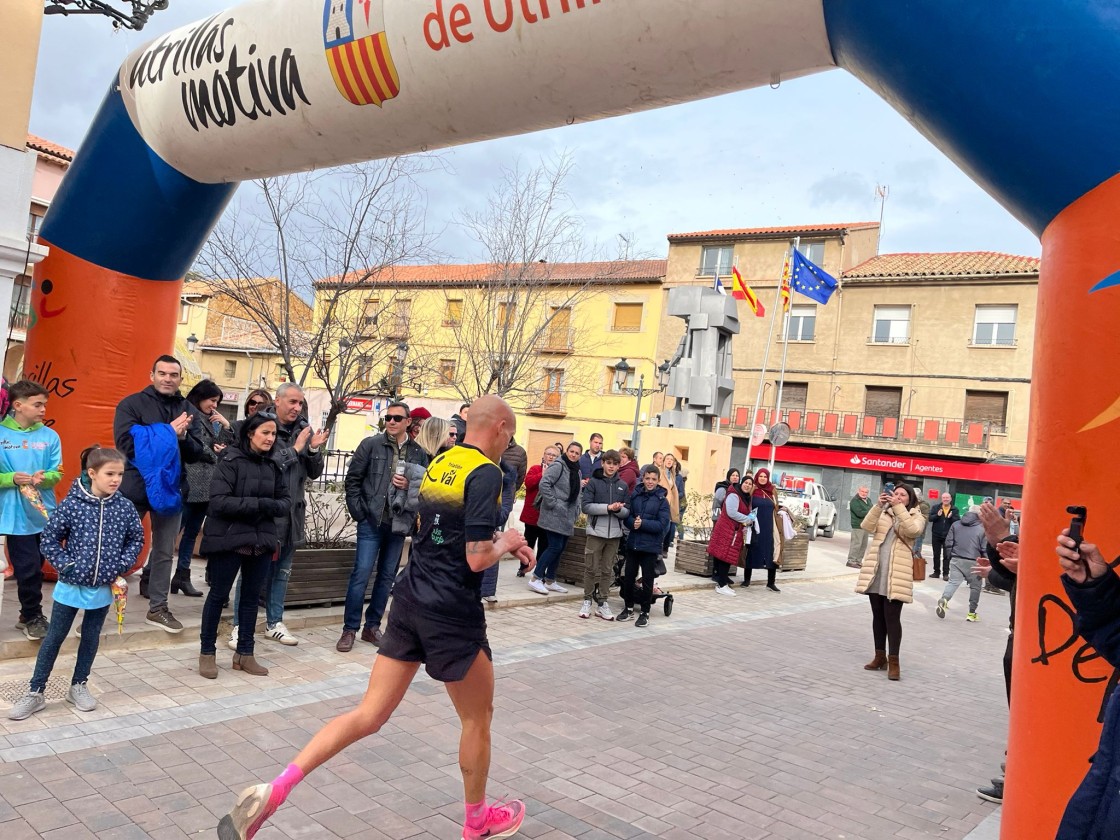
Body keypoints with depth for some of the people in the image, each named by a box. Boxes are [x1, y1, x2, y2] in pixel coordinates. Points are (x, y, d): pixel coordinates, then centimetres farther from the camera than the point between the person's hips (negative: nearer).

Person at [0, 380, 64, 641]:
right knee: (28, 569, -2)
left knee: (35, 568, 14)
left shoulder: (50, 436, 3)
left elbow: (57, 473, 0)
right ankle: (33, 617, 16)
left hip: (44, 513, 4)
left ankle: (28, 615, 29)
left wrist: (43, 477, -19)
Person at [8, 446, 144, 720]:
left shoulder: (124, 507, -7)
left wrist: (122, 565, -5)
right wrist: (65, 566, -13)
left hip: (103, 587, 3)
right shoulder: (72, 505, -14)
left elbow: (136, 539, 6)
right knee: (55, 637, 8)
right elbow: (49, 538, -7)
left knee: (91, 636, 15)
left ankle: (79, 686, 31)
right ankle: (35, 692, 20)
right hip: (71, 585, -2)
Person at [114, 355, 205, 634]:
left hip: (169, 489, 4)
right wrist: (168, 432, -17)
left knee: (164, 551, 11)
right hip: (134, 488, -4)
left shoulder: (186, 409, 9)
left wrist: (182, 436, -15)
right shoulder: (132, 404, -2)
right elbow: (125, 442, -15)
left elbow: (197, 452, 6)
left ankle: (158, 608, 22)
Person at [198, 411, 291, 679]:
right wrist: (259, 504, -21)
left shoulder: (275, 466, 4)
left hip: (262, 541, 5)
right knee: (218, 595, 8)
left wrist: (273, 507, -17)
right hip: (229, 540, -5)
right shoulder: (231, 460, -11)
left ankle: (244, 653, 25)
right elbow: (219, 501, -19)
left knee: (251, 596, 13)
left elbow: (286, 501, 6)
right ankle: (207, 652, 22)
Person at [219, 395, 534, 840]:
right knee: (478, 716, 15)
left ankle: (273, 791, -1)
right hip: (452, 614, -7)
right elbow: (478, 558, -20)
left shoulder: (439, 464, 10)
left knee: (369, 715, 9)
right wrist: (506, 542, 0)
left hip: (410, 600, 7)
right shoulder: (486, 473, -16)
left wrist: (500, 543, 19)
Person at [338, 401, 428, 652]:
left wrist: (409, 486, -10)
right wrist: (359, 513, -6)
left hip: (399, 523, 3)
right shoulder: (371, 445, -1)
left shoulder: (418, 453, 5)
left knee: (387, 577, 11)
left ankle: (372, 626, 23)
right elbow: (352, 479, -1)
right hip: (372, 521, -3)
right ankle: (350, 629, 6)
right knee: (361, 574, -4)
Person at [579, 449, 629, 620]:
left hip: (614, 534, 3)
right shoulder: (593, 482, -2)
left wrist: (618, 509, -16)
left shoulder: (623, 486, 7)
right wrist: (608, 507, -19)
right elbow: (586, 506, -11)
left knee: (607, 570, 9)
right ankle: (587, 601, 15)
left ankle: (602, 603, 17)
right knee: (591, 569, 3)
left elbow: (627, 512, 6)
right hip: (596, 532, -3)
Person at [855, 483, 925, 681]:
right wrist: (878, 505, -13)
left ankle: (893, 661, 0)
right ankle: (880, 656, 20)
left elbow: (912, 530, -18)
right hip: (875, 570, 4)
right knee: (878, 616, 10)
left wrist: (899, 507, -20)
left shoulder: (916, 517, 4)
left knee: (892, 617, -7)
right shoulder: (883, 513, 14)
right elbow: (867, 526, -3)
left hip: (896, 573, -4)